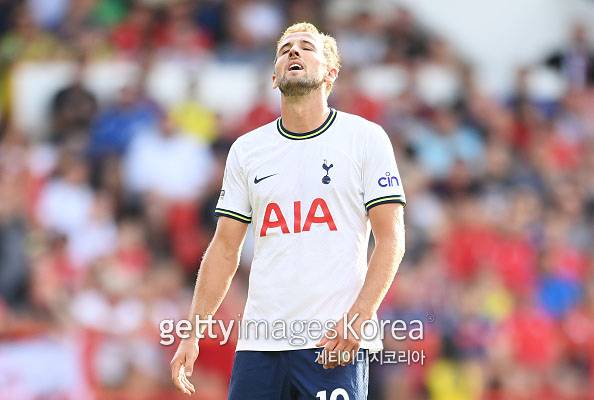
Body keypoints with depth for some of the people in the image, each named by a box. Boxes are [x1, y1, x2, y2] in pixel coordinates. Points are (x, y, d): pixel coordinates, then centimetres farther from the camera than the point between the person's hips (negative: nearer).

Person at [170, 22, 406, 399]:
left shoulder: (366, 138, 2)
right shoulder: (246, 149, 13)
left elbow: (391, 239, -2)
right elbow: (225, 250, 15)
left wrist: (358, 318, -14)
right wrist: (192, 334, 7)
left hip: (336, 344, -4)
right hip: (259, 344, 4)